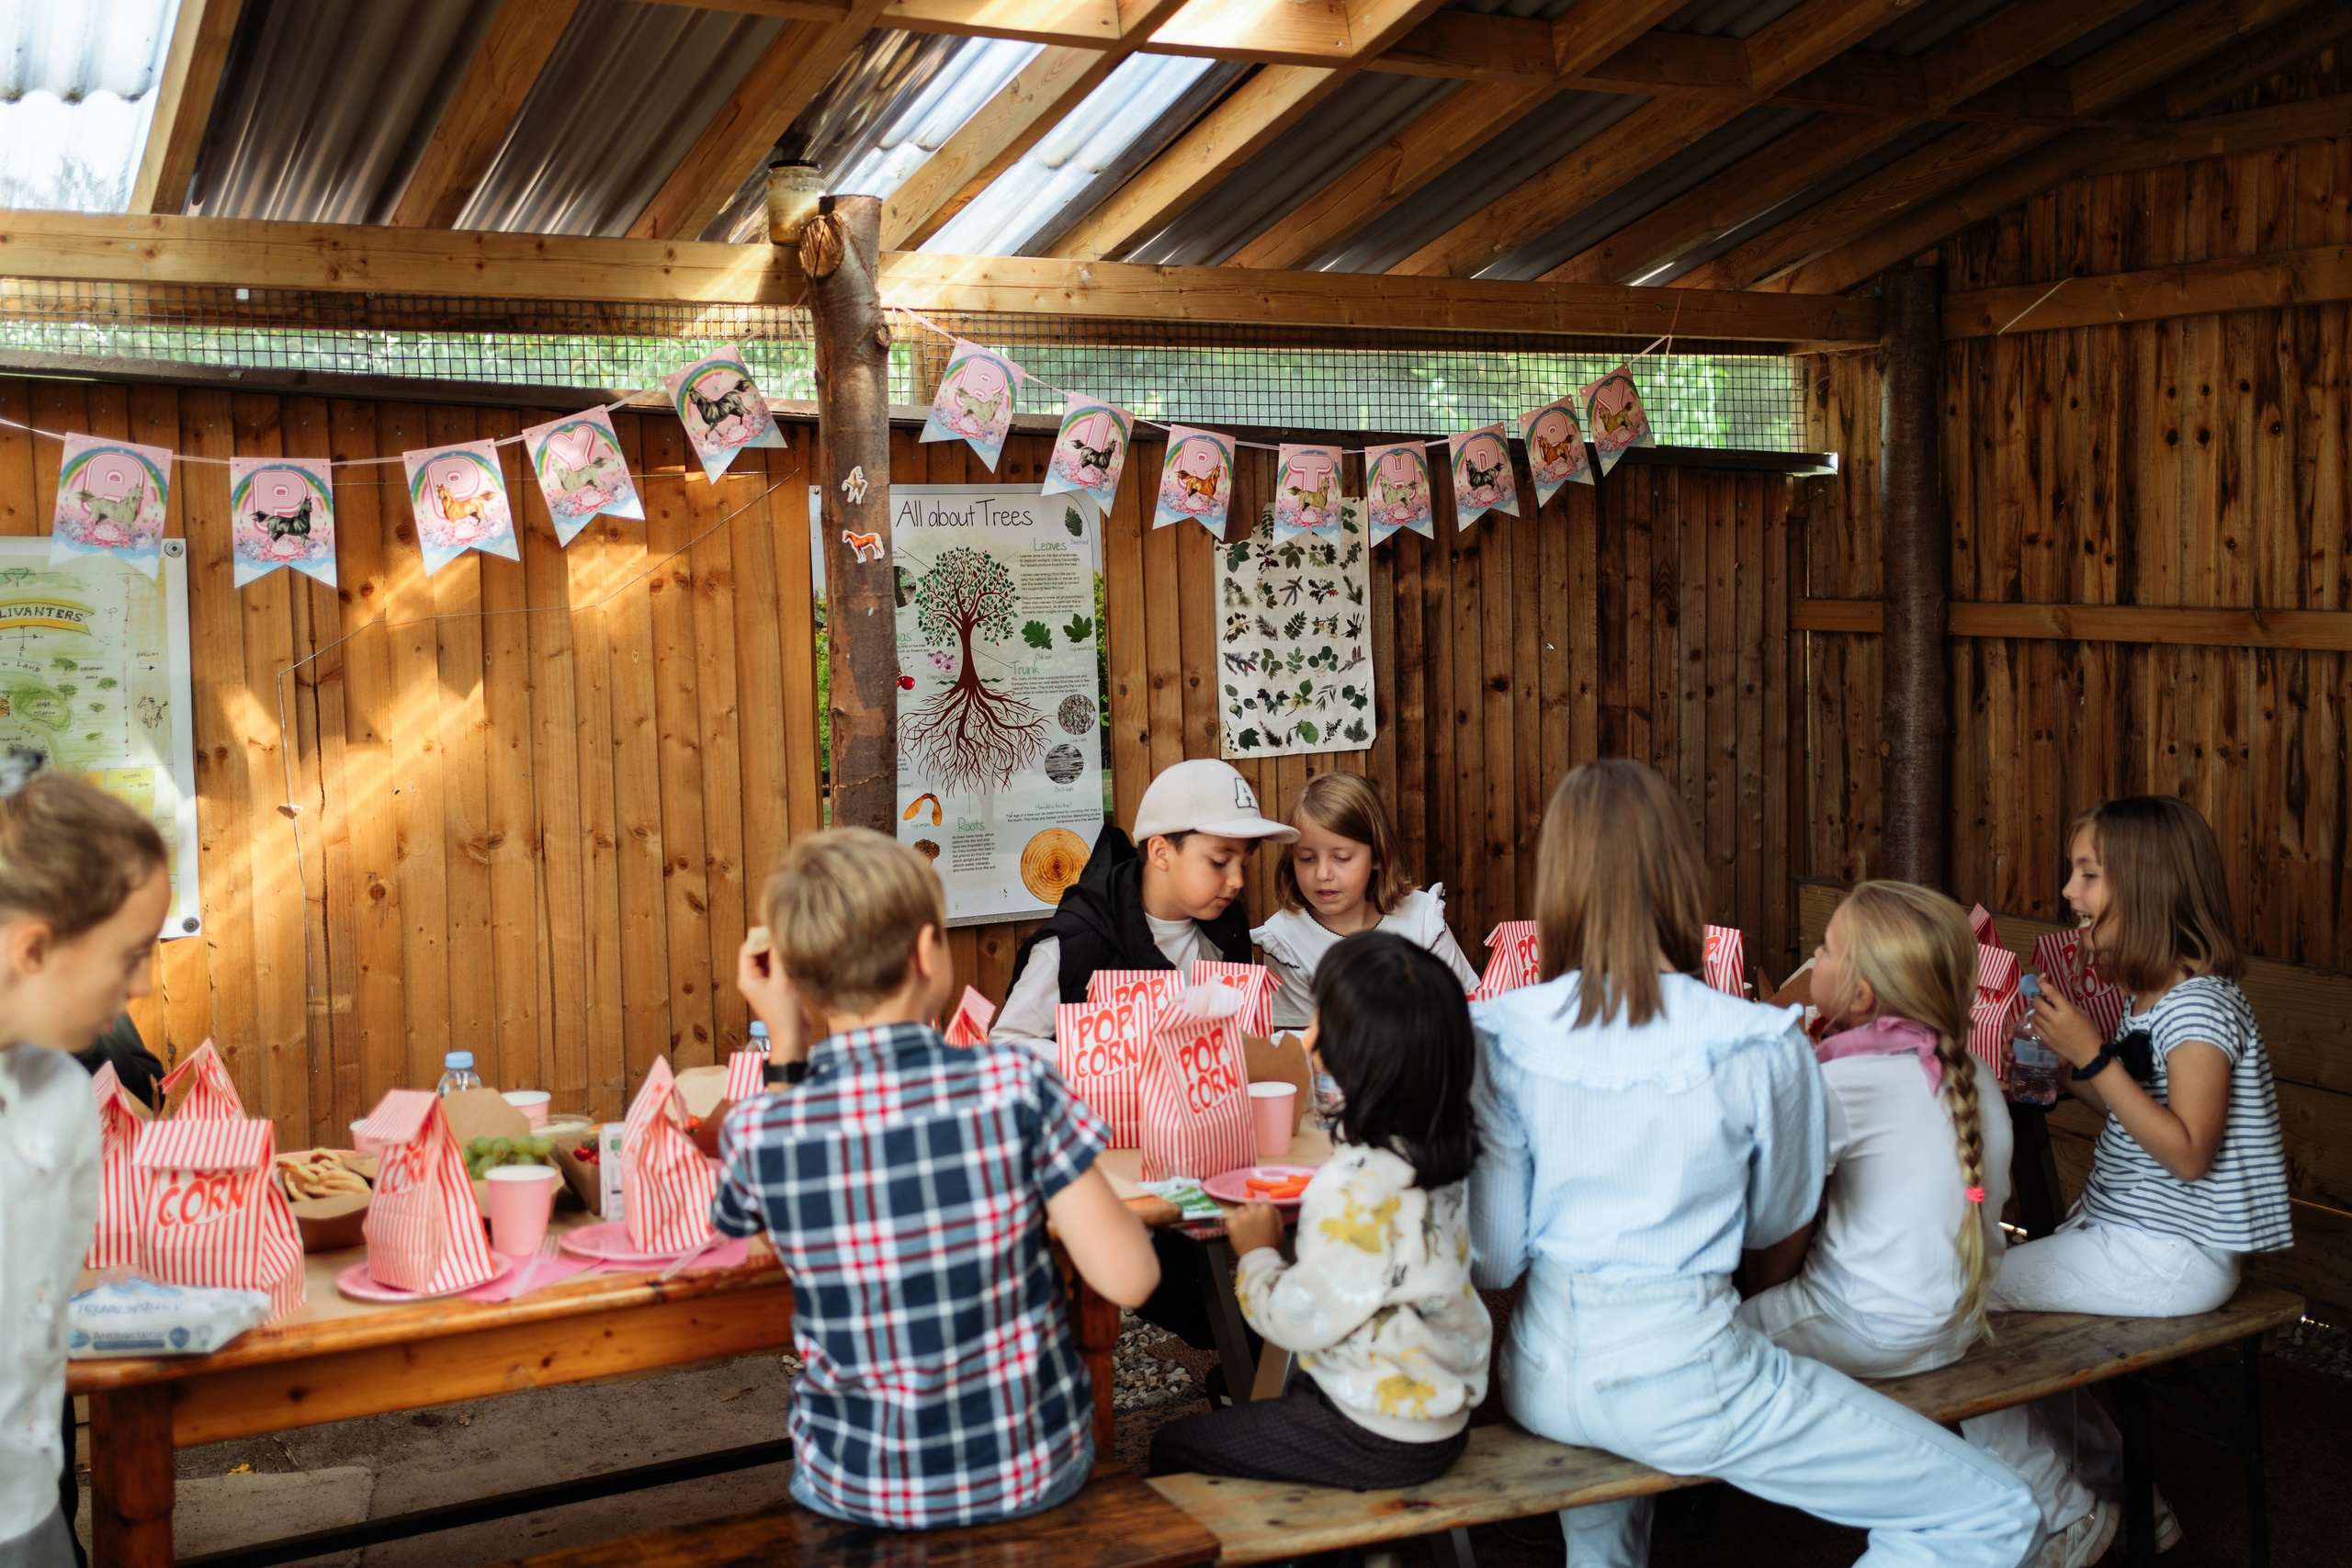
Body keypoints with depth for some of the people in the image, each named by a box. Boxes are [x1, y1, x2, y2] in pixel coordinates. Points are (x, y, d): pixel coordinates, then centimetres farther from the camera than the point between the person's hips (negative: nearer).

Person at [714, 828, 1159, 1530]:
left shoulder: (756, 1134, -17)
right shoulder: (1016, 1087, -22)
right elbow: (1130, 1278, -18)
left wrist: (783, 1042, 3)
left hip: (860, 1493, 1)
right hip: (1036, 1474, 0)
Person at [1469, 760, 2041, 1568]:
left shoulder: (1499, 1037, -10)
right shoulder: (1763, 1046, -15)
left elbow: (1492, 1259, -7)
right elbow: (1774, 1221, 3)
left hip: (1539, 1375, 5)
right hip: (1681, 1374, -5)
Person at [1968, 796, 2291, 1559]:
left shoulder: (2200, 1005, -19)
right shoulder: (2154, 996, 11)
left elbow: (2187, 1151, -23)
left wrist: (2094, 1057, -23)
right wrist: (2067, 1069, 6)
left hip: (2172, 1256, -10)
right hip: (2122, 1233, 10)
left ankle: (2062, 1521, 3)